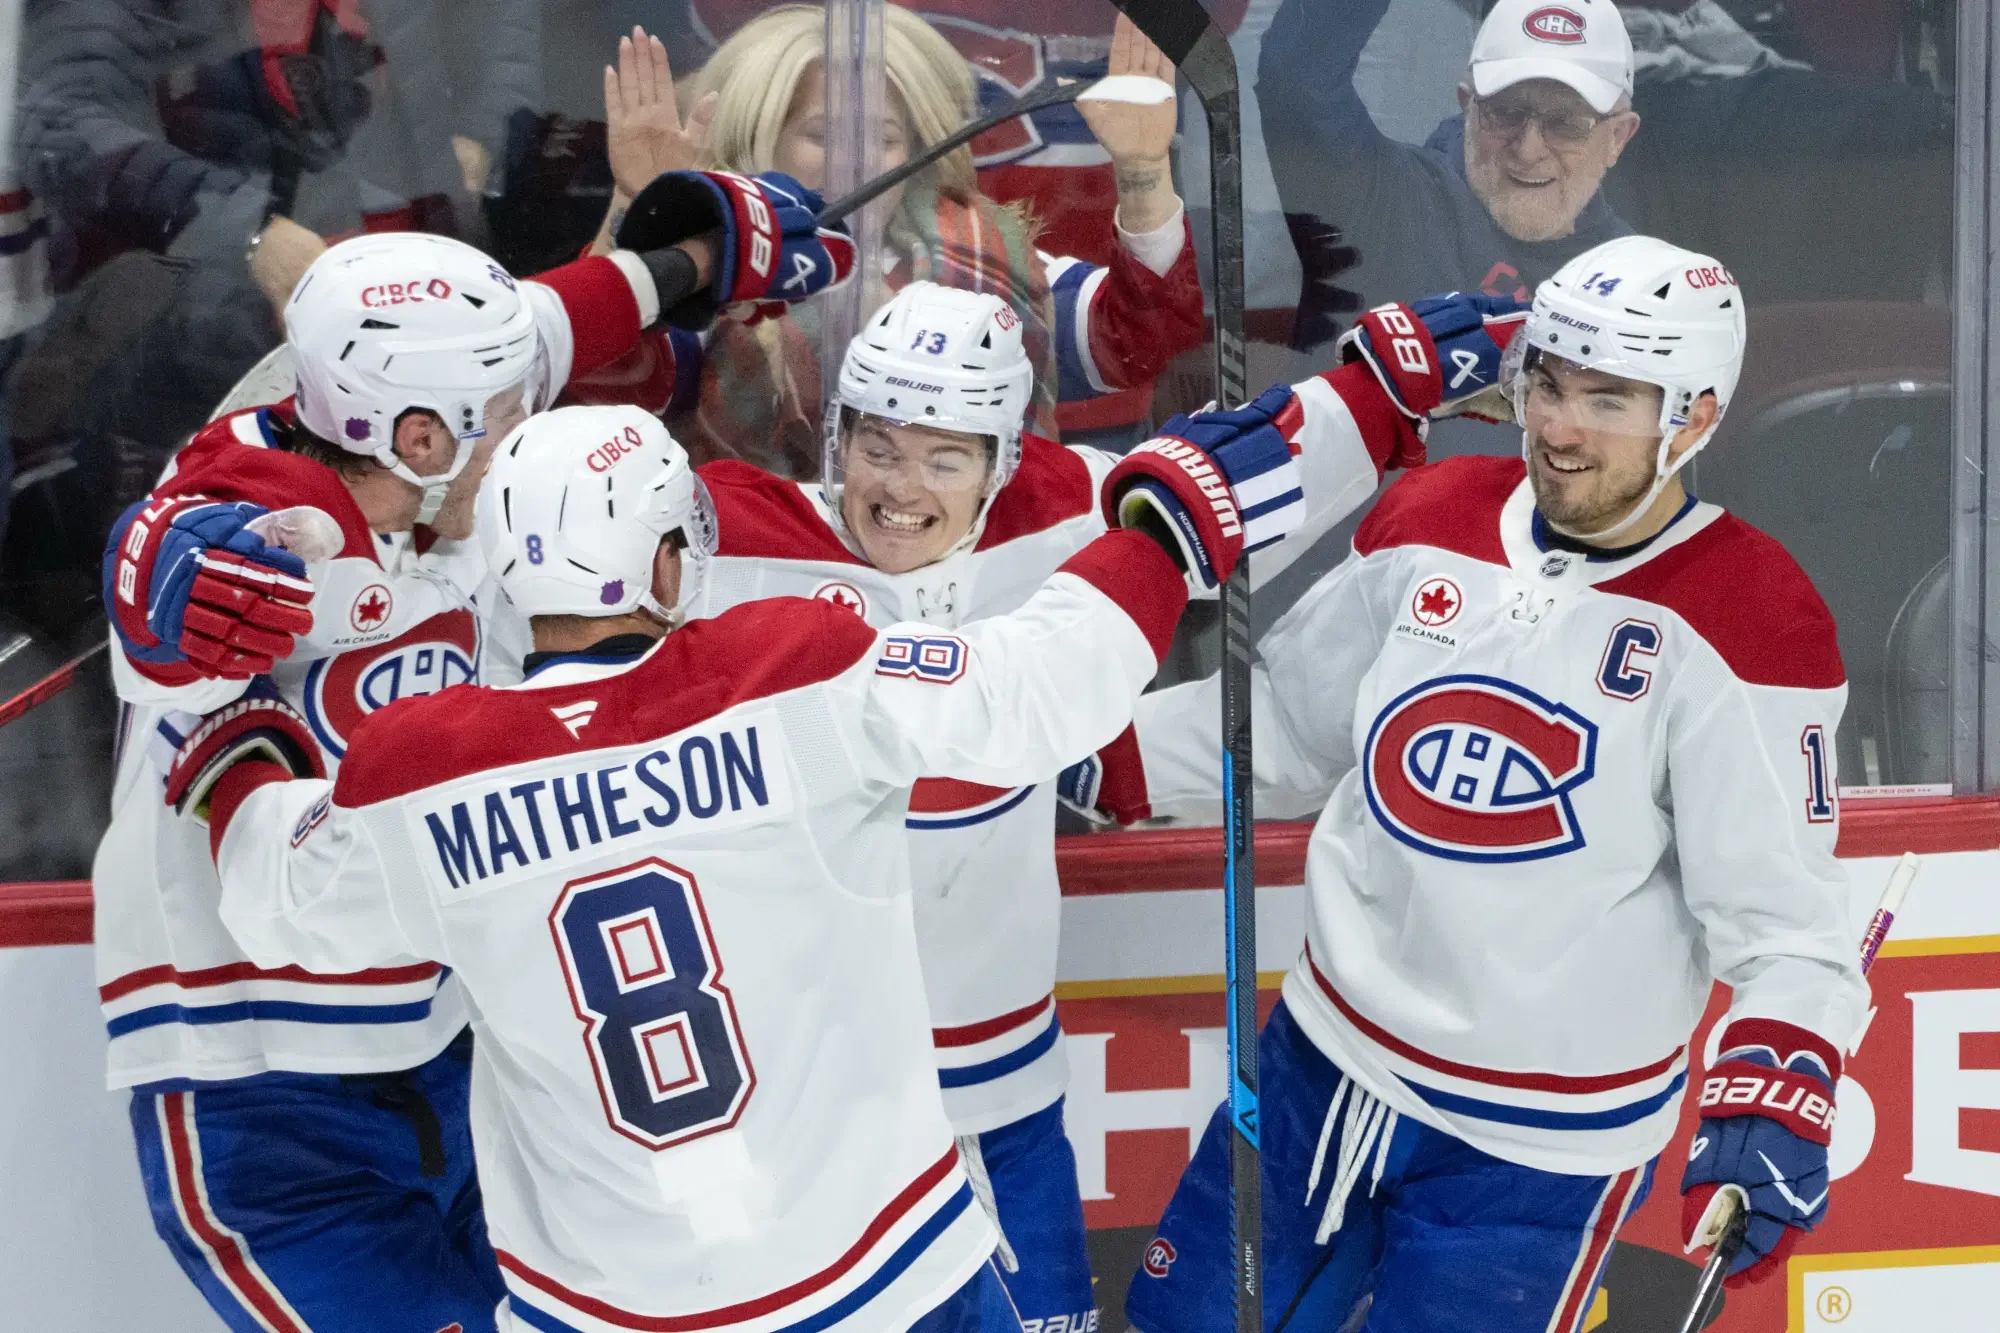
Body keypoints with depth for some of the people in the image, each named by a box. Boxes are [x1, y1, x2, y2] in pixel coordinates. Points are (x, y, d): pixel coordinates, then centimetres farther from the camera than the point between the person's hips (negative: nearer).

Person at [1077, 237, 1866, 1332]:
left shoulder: (1744, 621, -16)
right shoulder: (1431, 523, 0)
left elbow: (1784, 912, -17)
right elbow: (1285, 720, 12)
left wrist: (1775, 1090, -32)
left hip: (1536, 1149, -5)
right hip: (1324, 1067, 5)